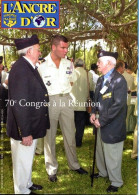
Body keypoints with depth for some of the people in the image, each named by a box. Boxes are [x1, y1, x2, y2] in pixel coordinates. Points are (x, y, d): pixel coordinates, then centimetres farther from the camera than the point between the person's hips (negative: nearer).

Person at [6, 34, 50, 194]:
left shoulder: (28, 67, 8)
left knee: (28, 159, 26)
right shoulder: (20, 68, -23)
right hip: (24, 128, -10)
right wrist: (25, 132, -25)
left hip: (31, 126, 10)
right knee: (23, 161, 9)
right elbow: (19, 103, -27)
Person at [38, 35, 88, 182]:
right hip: (49, 101, -4)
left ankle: (74, 164, 32)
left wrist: (64, 91, 7)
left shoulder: (68, 64, 4)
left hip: (66, 100, 4)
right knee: (50, 137, 7)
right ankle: (52, 169, 23)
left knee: (70, 134, 14)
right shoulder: (42, 65, -11)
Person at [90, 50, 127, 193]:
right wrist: (93, 113, 3)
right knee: (100, 151, 24)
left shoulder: (119, 80, -19)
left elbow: (118, 105, -24)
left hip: (112, 126, -8)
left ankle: (116, 182, 24)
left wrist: (101, 120, -20)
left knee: (112, 156, 5)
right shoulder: (101, 80, 9)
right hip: (101, 123, 9)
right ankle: (103, 172, 46)